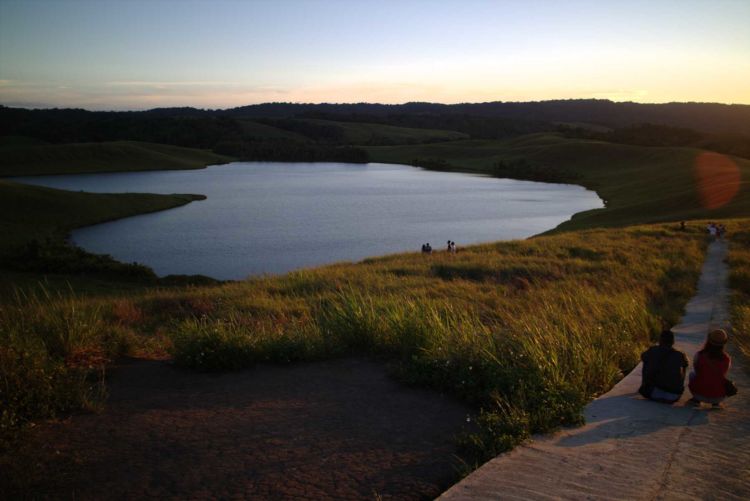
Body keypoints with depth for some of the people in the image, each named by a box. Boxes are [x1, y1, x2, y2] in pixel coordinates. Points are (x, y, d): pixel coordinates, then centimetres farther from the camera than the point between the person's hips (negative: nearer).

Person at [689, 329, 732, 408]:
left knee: (692, 374, 30)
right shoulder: (727, 359, -9)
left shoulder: (700, 355, -13)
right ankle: (716, 402, 18)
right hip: (718, 397, 1)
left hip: (699, 393, -1)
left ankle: (697, 399, 17)